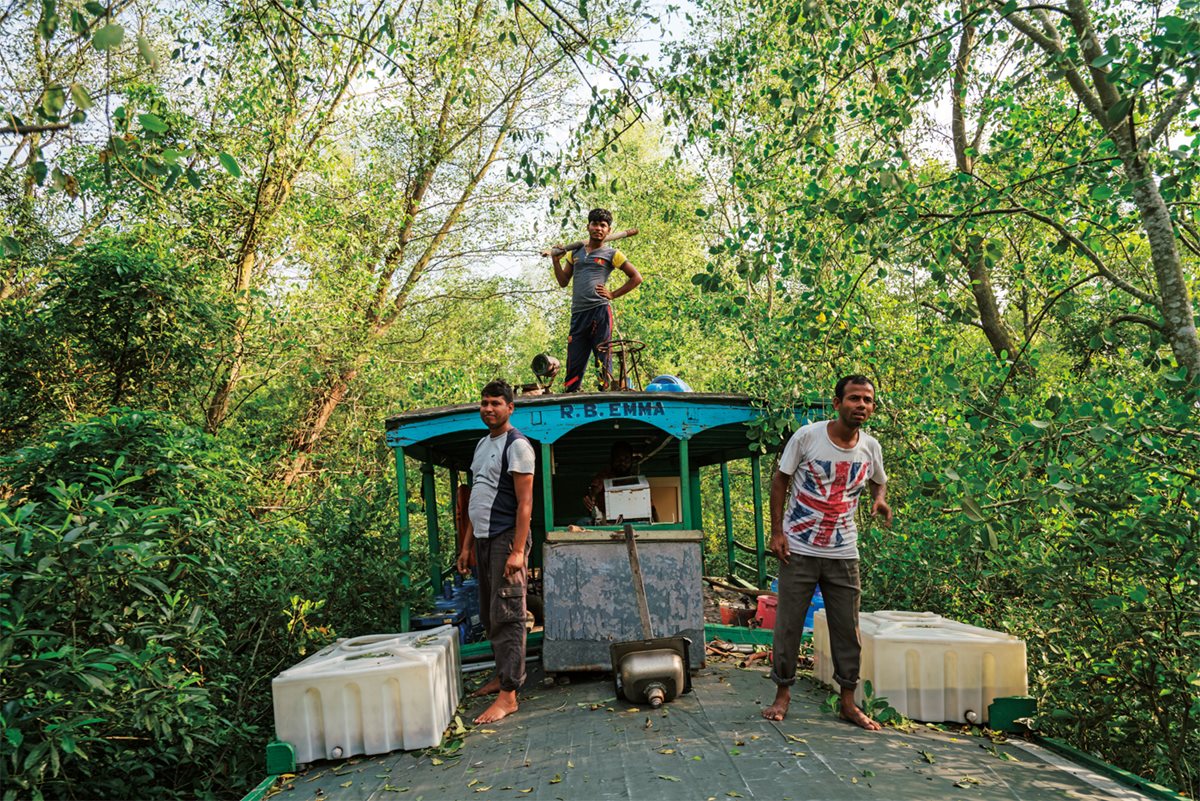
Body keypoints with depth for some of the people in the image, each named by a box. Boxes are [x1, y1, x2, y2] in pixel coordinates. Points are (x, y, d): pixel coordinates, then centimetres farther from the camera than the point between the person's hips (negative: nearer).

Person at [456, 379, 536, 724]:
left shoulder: (517, 445, -9)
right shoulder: (482, 444, 18)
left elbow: (524, 502, -15)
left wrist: (518, 550, -21)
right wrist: (467, 544, 18)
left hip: (506, 539, -9)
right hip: (483, 540, 9)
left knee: (506, 616, -7)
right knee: (489, 615, 14)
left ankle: (508, 694, -4)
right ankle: (502, 674, 26)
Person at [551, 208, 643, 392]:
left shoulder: (612, 254, 8)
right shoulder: (575, 252, 20)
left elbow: (636, 277, 7)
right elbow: (563, 282, 20)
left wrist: (613, 294, 0)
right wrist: (556, 261, 5)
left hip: (600, 311, -4)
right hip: (577, 314, 4)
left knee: (603, 360, -5)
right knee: (574, 363, 1)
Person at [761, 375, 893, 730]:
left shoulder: (871, 447, 0)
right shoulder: (807, 436, -11)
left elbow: (879, 481, 19)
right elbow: (780, 480, -3)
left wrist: (880, 499, -6)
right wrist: (777, 532, -7)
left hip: (843, 554, 3)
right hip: (799, 549, -3)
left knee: (848, 629, 8)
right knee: (788, 624, 5)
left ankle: (848, 701, 23)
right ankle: (782, 692, 22)